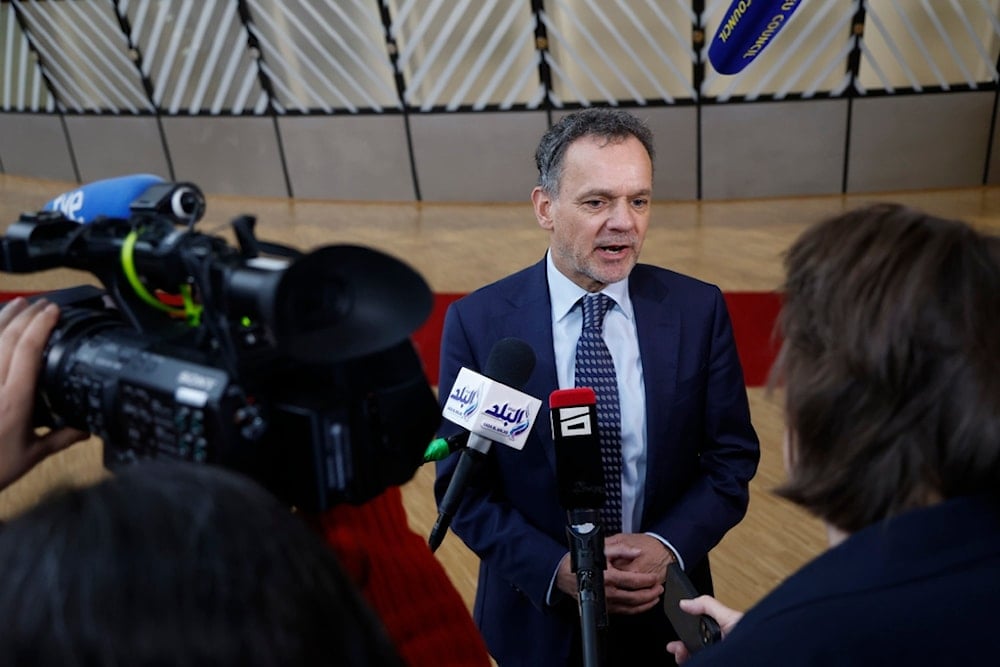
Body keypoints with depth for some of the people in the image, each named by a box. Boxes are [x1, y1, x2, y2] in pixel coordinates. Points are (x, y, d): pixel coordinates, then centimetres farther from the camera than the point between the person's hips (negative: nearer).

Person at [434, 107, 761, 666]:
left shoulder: (699, 310, -10)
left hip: (664, 610, 1)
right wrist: (555, 569, -21)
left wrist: (669, 547, -19)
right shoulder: (477, 322, -14)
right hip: (537, 614, -1)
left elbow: (732, 458, -4)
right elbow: (461, 483, -10)